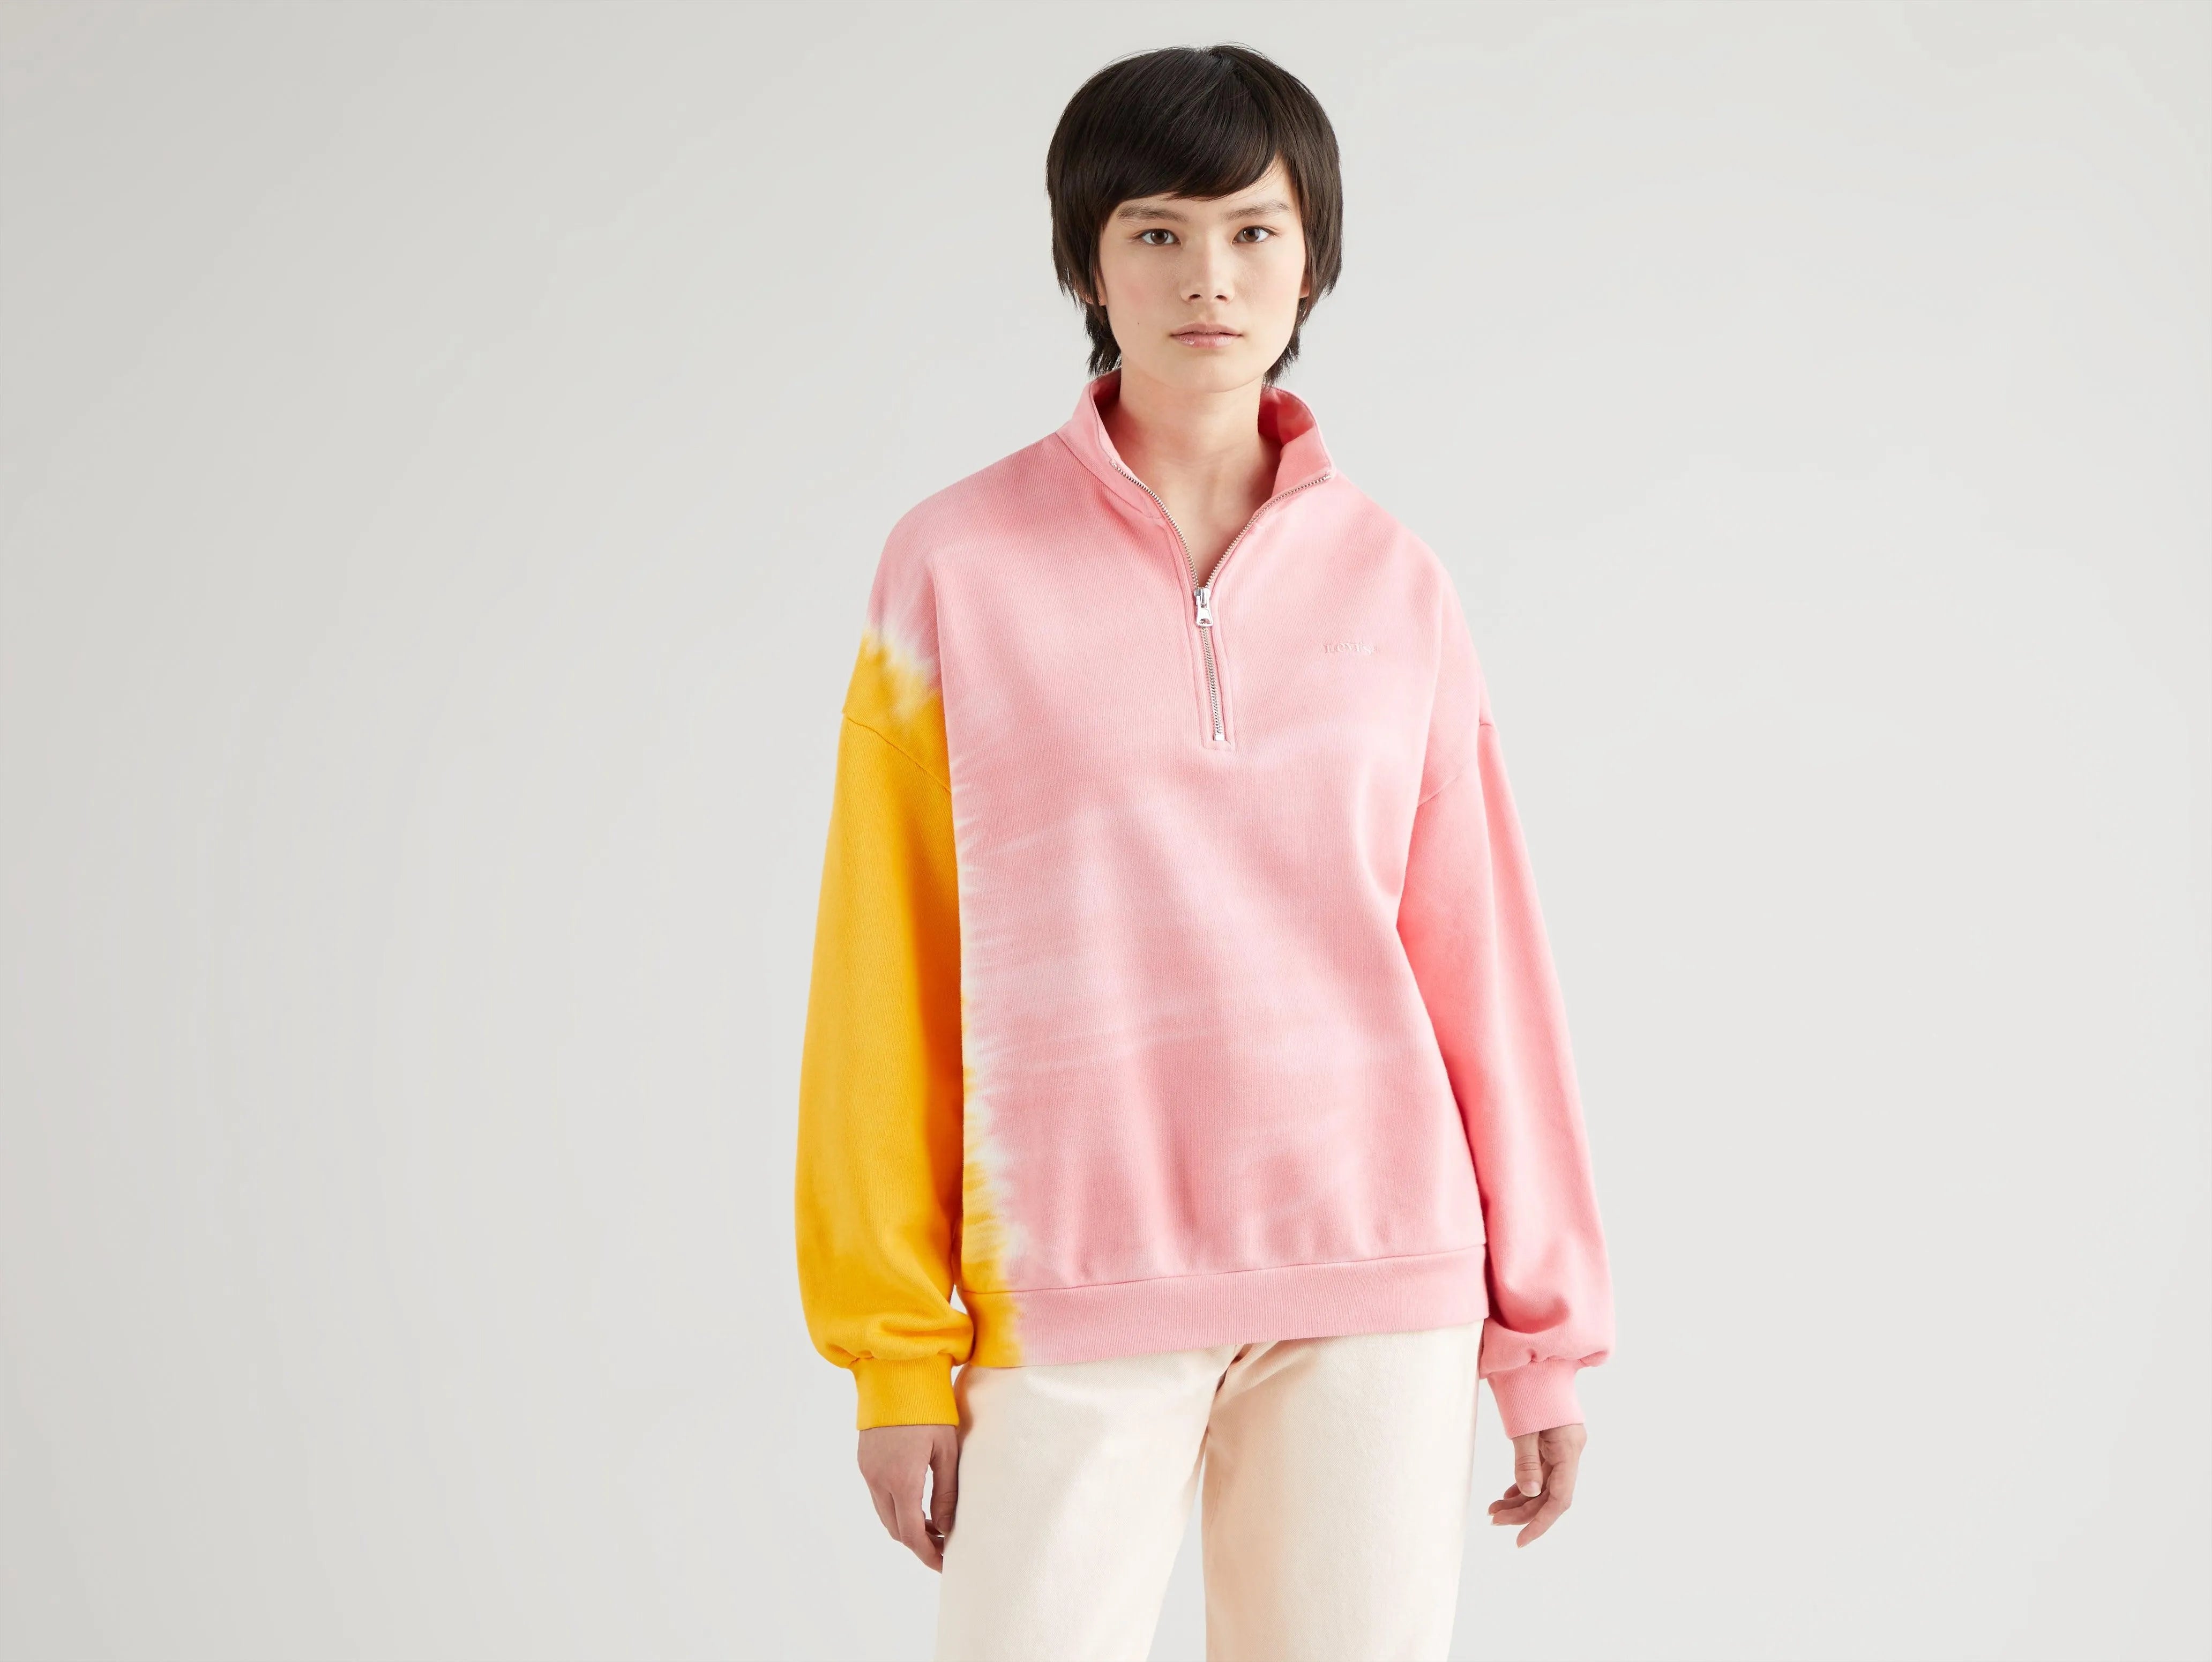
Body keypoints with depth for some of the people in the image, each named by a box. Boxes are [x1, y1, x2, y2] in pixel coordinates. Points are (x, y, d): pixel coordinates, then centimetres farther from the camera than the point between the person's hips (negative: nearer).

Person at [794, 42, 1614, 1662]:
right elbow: (889, 971, 0)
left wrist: (1545, 1326, 6)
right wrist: (896, 1347, -3)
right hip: (1071, 1297, -2)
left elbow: (1480, 953, 7)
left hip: (1377, 1285, 2)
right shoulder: (958, 565, 0)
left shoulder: (1391, 584, 6)